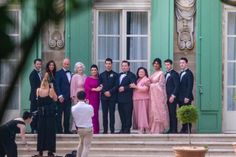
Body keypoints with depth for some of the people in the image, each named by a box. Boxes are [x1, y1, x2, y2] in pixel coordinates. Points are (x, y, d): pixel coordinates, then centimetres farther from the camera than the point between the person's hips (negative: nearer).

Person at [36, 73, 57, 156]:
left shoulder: (38, 90, -4)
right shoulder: (51, 90, -12)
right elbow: (55, 99, 1)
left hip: (41, 112, 3)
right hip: (50, 112, -3)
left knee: (41, 131, 11)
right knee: (50, 131, 3)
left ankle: (40, 150, 12)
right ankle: (50, 150, 2)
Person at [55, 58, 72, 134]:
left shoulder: (70, 73, 16)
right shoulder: (59, 73, -2)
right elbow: (57, 85, -7)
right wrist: (60, 95, -15)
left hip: (68, 97, 5)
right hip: (61, 97, -5)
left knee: (67, 115, 6)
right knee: (59, 114, -2)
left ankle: (66, 129, 10)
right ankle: (59, 129, 1)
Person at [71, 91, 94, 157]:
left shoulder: (73, 108, -10)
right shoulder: (89, 107, -16)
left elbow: (74, 118, 1)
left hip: (79, 129, 4)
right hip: (88, 128, -4)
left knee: (81, 143, 26)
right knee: (86, 146, -1)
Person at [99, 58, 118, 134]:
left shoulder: (115, 75, 6)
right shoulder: (102, 75, 14)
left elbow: (116, 85, -2)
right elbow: (100, 85, 7)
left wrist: (110, 92, -12)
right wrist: (104, 92, -8)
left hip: (112, 97, -2)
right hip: (104, 96, 2)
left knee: (112, 113, -3)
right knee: (104, 114, 1)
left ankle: (112, 130, -1)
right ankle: (105, 130, 4)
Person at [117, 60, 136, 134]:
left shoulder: (131, 75, -3)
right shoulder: (119, 75, 20)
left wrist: (124, 88, -16)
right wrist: (119, 89, 3)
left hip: (127, 99, -7)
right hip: (120, 99, 7)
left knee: (128, 115, -5)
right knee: (122, 114, 9)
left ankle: (127, 129, -3)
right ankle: (123, 128, 15)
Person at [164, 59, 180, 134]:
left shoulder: (174, 74, -6)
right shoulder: (166, 74, 20)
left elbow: (177, 86, -11)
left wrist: (173, 96, -16)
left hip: (172, 97, -7)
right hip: (167, 97, 7)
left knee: (173, 113, -7)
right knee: (169, 114, 5)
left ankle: (174, 130, -6)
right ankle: (170, 129, 7)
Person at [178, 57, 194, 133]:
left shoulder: (189, 73, -8)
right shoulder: (181, 73, 18)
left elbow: (190, 86, -14)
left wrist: (187, 97, -19)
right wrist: (178, 97, 12)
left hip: (186, 98, -8)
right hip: (180, 98, 8)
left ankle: (188, 129, -3)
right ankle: (184, 129, 9)